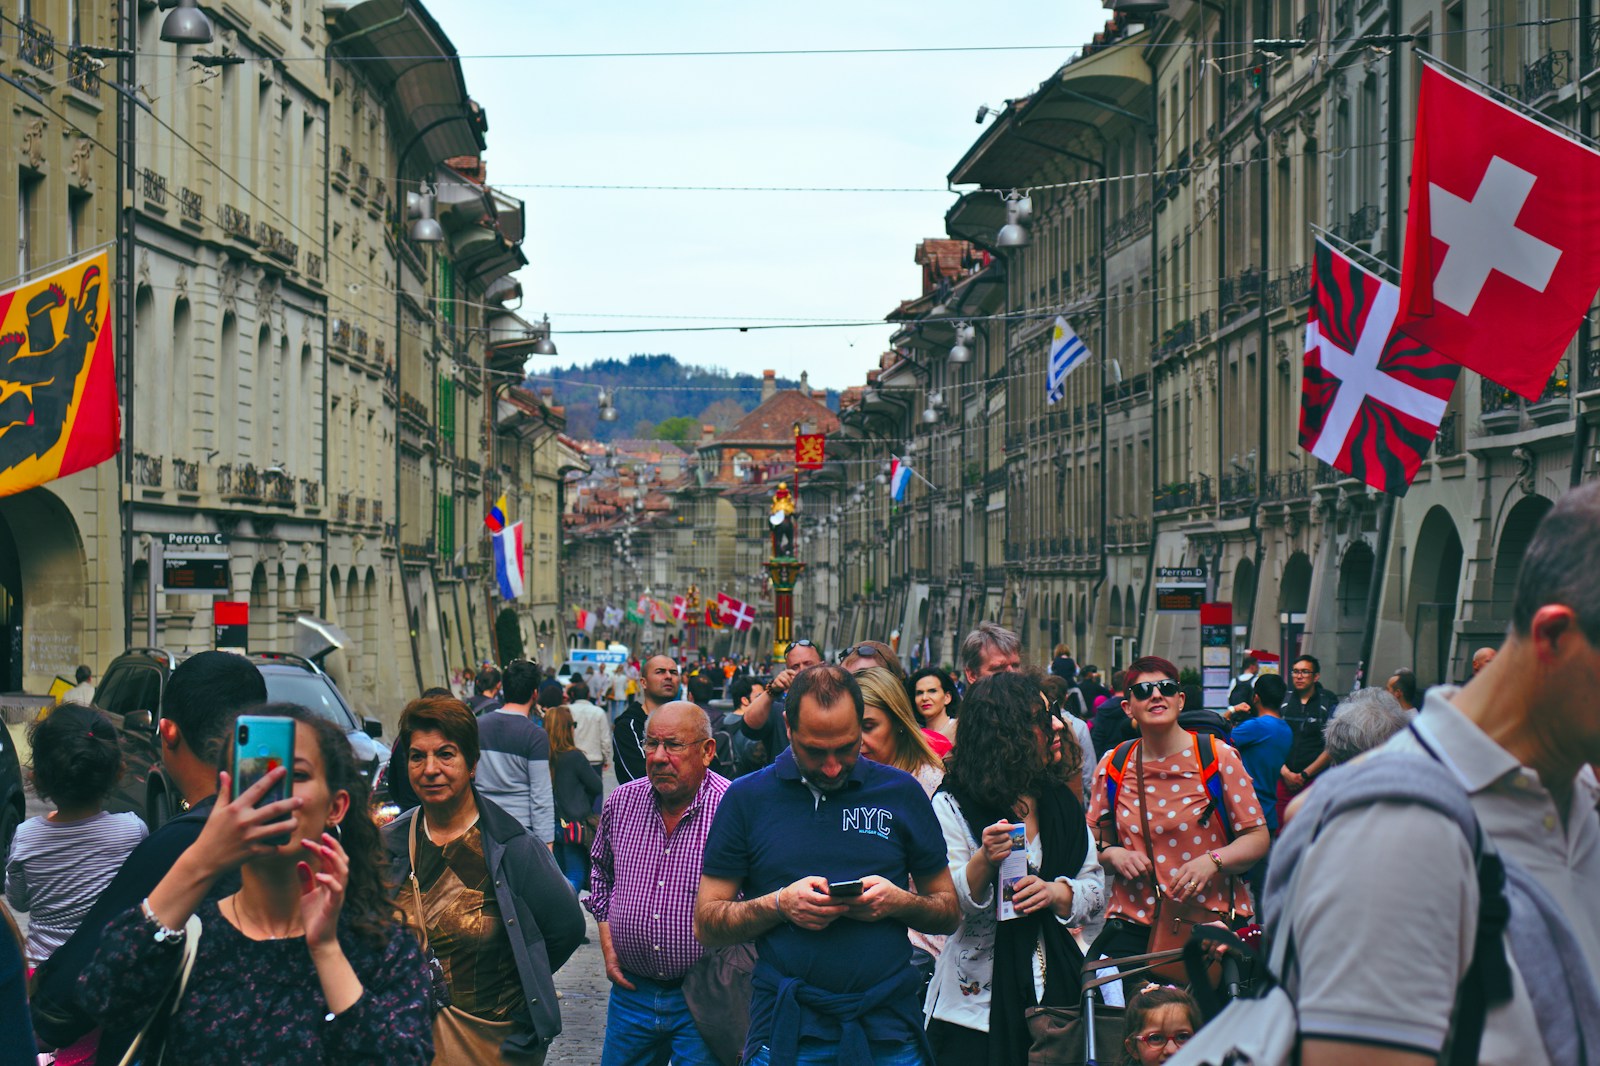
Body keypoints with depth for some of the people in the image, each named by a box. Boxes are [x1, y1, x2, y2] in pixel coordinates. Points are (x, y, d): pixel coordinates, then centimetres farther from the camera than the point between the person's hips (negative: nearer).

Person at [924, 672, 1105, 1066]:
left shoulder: (1060, 801, 10)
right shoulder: (952, 806, -6)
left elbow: (1096, 889, 9)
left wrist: (1055, 892, -11)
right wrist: (984, 861, -29)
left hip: (1056, 987, 4)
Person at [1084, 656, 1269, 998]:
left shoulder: (1218, 757, 1)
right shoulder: (1113, 765, 8)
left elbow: (1257, 837, 1)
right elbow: (1092, 844, 17)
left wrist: (1212, 862, -16)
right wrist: (1113, 854, -5)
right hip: (1133, 926, 2)